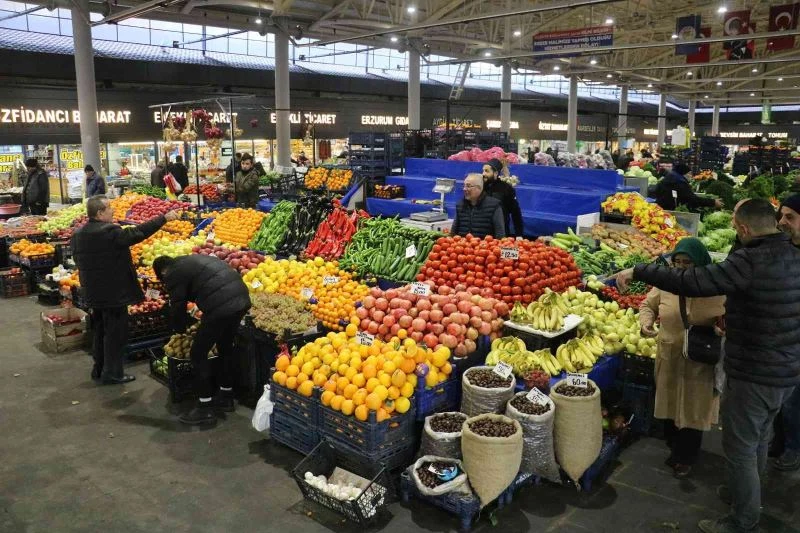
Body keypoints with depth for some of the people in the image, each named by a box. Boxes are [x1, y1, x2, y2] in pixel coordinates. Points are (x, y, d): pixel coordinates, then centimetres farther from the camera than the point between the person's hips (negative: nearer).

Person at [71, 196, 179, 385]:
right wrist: (164, 218, -14)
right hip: (113, 293, -8)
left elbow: (77, 259, 15)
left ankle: (99, 369, 30)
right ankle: (112, 374, 9)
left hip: (94, 294, 9)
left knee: (101, 331, 20)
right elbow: (138, 232, -21)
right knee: (115, 334, 3)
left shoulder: (78, 235, 5)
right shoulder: (110, 232, -22)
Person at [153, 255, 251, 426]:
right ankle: (226, 396, 37)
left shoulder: (173, 275, 6)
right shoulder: (191, 261, 30)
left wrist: (180, 331, 28)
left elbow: (178, 307, 7)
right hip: (241, 298, 9)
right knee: (226, 347, 25)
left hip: (221, 306, -9)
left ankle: (205, 408, 11)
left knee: (198, 354, 6)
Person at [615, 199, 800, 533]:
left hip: (754, 374, -9)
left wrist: (639, 272, -23)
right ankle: (748, 494, 48)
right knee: (759, 438, 27)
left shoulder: (751, 260, -25)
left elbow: (691, 282, -32)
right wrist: (733, 317, 16)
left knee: (740, 448, 8)